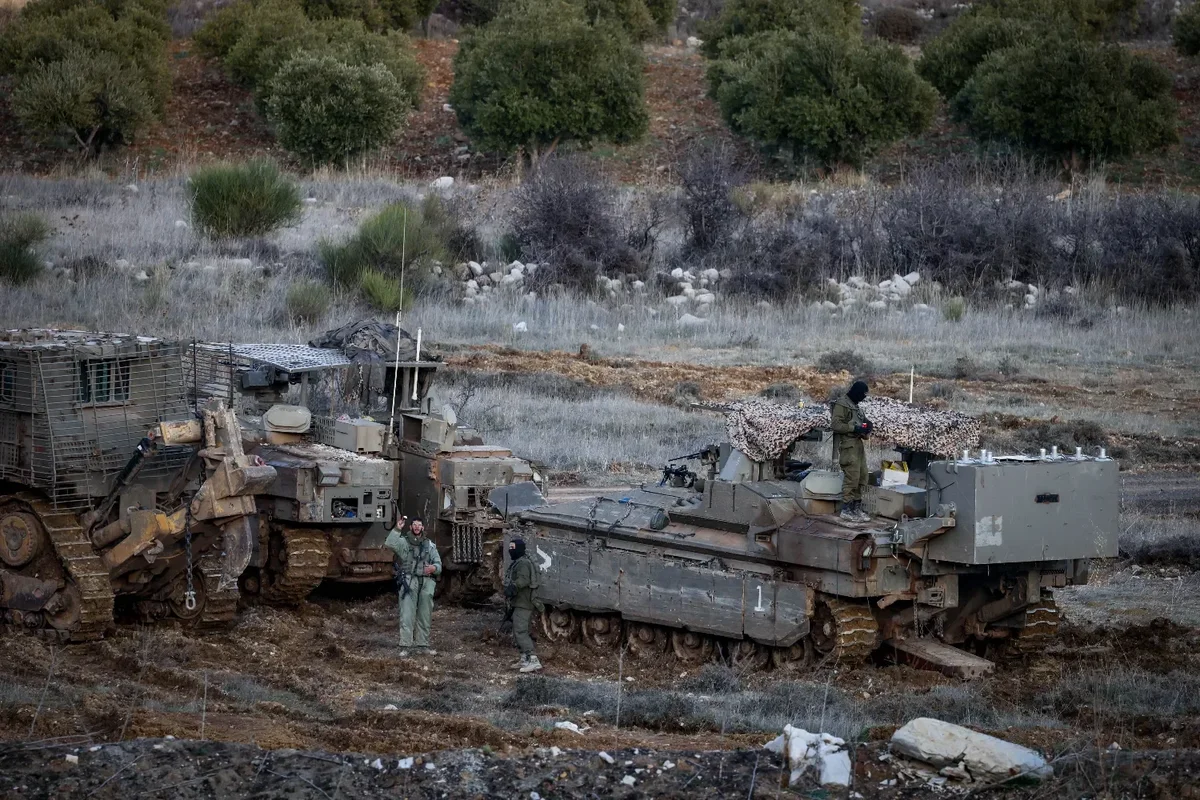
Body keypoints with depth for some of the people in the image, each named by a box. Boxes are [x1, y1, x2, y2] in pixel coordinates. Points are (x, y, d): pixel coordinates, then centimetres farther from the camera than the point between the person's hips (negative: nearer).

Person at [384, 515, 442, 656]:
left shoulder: (430, 545, 18)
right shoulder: (403, 542, 7)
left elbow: (438, 564, 13)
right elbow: (389, 544, -13)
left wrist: (434, 567, -10)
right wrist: (397, 529, -18)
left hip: (426, 582, 4)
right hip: (409, 582, -4)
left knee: (424, 616, 7)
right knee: (407, 615, -11)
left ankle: (422, 646, 14)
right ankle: (405, 647, -14)